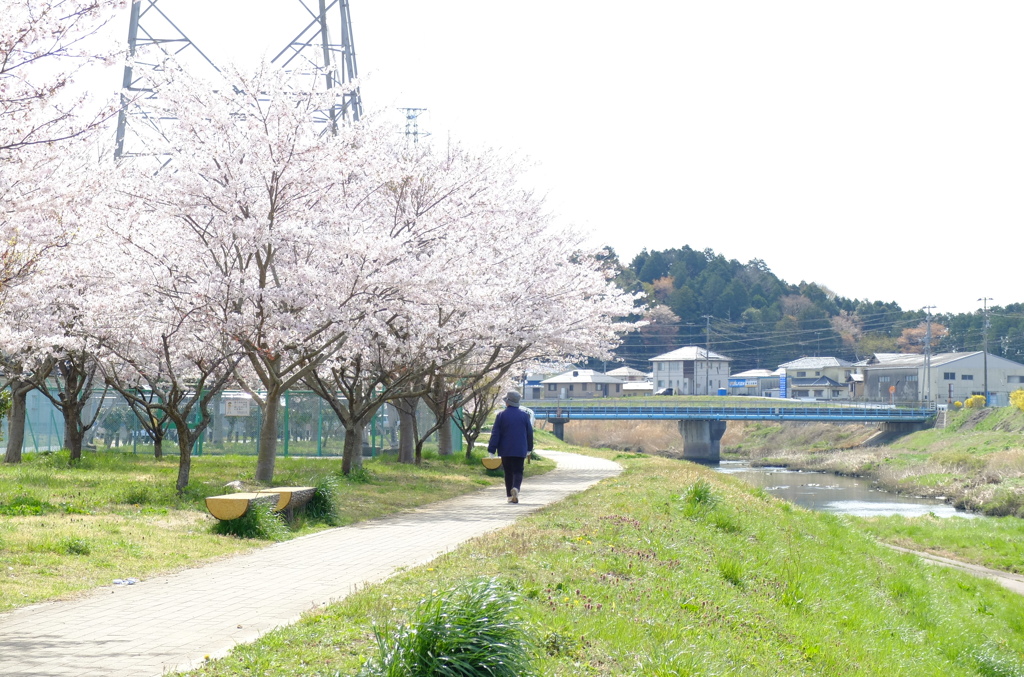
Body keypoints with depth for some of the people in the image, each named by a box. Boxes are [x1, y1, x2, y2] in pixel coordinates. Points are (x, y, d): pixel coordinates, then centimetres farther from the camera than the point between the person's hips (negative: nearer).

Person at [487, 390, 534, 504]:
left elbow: (495, 434, -5)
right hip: (520, 450, 0)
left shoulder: (501, 415, -4)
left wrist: (491, 450, -3)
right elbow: (529, 433, 10)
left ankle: (510, 495, 11)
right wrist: (529, 448, 22)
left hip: (505, 450, 0)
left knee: (508, 473, 10)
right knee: (518, 472, 0)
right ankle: (516, 488, -26)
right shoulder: (524, 415, 3)